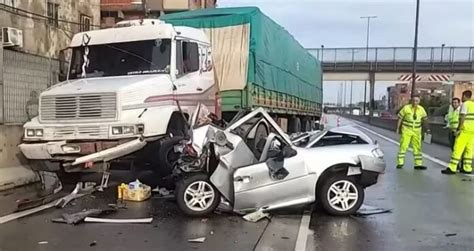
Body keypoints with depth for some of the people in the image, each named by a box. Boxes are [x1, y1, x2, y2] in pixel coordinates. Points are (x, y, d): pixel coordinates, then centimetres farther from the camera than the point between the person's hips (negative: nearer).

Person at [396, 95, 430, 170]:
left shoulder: (421, 109, 1)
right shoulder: (406, 108, -8)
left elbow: (424, 120, 10)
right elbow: (400, 118, -2)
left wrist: (427, 128, 0)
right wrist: (398, 128, -2)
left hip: (417, 132, 3)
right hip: (406, 130, -3)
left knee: (417, 147, 5)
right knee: (403, 146, -2)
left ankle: (418, 164, 11)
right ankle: (400, 163, 7)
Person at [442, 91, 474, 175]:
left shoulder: (465, 104, -6)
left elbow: (463, 117, -14)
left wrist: (459, 129, -15)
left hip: (465, 129, -8)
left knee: (458, 149, -8)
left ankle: (452, 168, -10)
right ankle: (467, 168, 10)